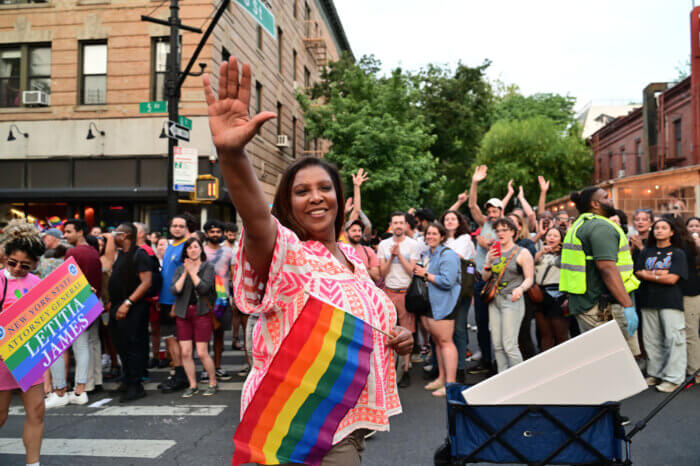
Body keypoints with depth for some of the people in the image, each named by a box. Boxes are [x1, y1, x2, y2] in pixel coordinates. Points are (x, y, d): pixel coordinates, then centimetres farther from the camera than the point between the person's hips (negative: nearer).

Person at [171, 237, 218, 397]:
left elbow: (204, 288, -12)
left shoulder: (208, 267, 2)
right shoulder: (180, 269, 11)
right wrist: (185, 273, -7)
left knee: (202, 353, -5)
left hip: (202, 312, -3)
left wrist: (192, 271, -9)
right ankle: (193, 386, 15)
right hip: (183, 313, 4)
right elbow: (174, 290, -2)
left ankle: (213, 383, 13)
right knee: (185, 352, 1)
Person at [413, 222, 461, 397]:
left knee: (445, 341, -8)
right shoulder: (428, 253, 16)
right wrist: (419, 272, 8)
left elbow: (447, 281, -21)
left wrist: (426, 274, -15)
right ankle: (441, 377, 24)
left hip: (443, 304, -9)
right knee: (437, 341, 14)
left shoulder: (447, 255, -12)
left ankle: (450, 382, -4)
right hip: (428, 303, 9)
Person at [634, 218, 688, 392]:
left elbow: (672, 279, -8)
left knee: (673, 339, -5)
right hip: (649, 301, 4)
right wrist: (659, 274, -9)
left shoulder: (677, 253, 2)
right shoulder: (646, 252, 14)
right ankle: (654, 373, 17)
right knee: (651, 339, 7)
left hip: (670, 301, -4)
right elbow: (638, 272, 5)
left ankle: (673, 378, -1)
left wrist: (649, 275, -4)